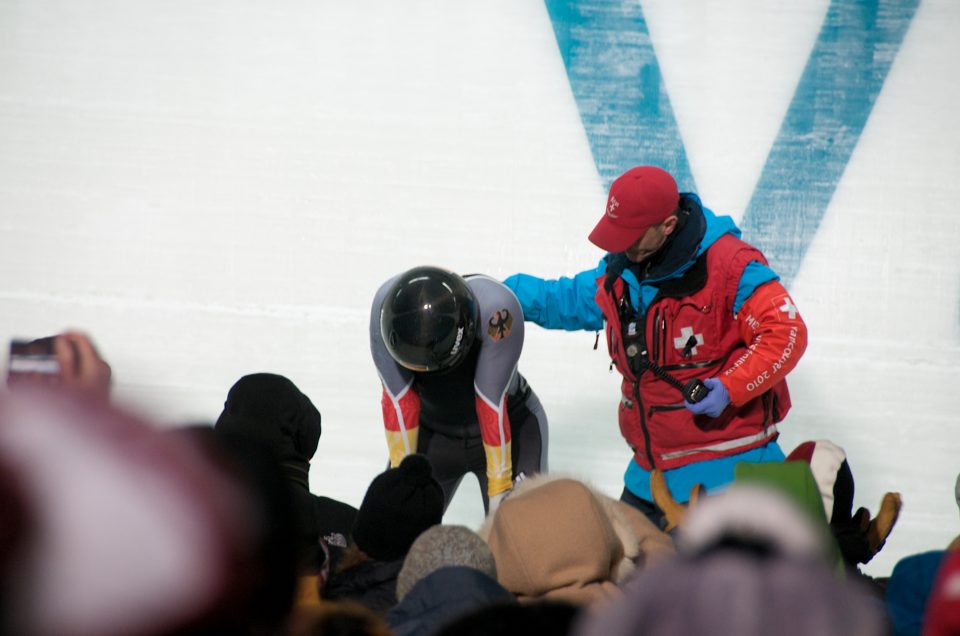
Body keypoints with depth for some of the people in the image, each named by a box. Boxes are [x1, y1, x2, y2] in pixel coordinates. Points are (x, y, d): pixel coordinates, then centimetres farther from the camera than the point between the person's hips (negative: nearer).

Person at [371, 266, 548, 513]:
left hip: (508, 425, -2)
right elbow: (400, 402, -23)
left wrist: (500, 484, -23)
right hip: (432, 429, 3)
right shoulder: (387, 302, -29)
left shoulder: (497, 308, -37)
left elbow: (492, 402, -30)